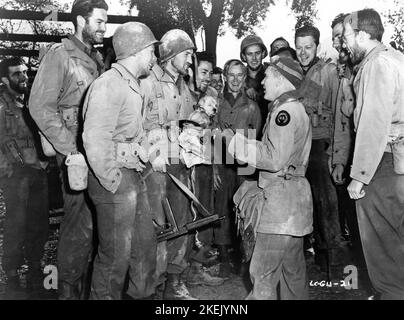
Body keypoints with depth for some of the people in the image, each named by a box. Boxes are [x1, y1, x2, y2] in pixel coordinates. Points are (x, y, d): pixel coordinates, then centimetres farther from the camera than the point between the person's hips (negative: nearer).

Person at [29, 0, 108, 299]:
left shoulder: (97, 58, 17)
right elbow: (40, 106, -12)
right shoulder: (59, 54, -5)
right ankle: (68, 289, 17)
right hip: (77, 154, -6)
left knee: (95, 223, 11)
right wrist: (70, 149, -16)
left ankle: (84, 283, 27)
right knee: (80, 224, -2)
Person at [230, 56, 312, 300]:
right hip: (294, 195, 11)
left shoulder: (285, 111, -14)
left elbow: (275, 159, -21)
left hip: (281, 198, -11)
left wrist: (239, 144, -10)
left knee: (263, 271, -5)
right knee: (293, 268, 19)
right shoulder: (297, 108, 19)